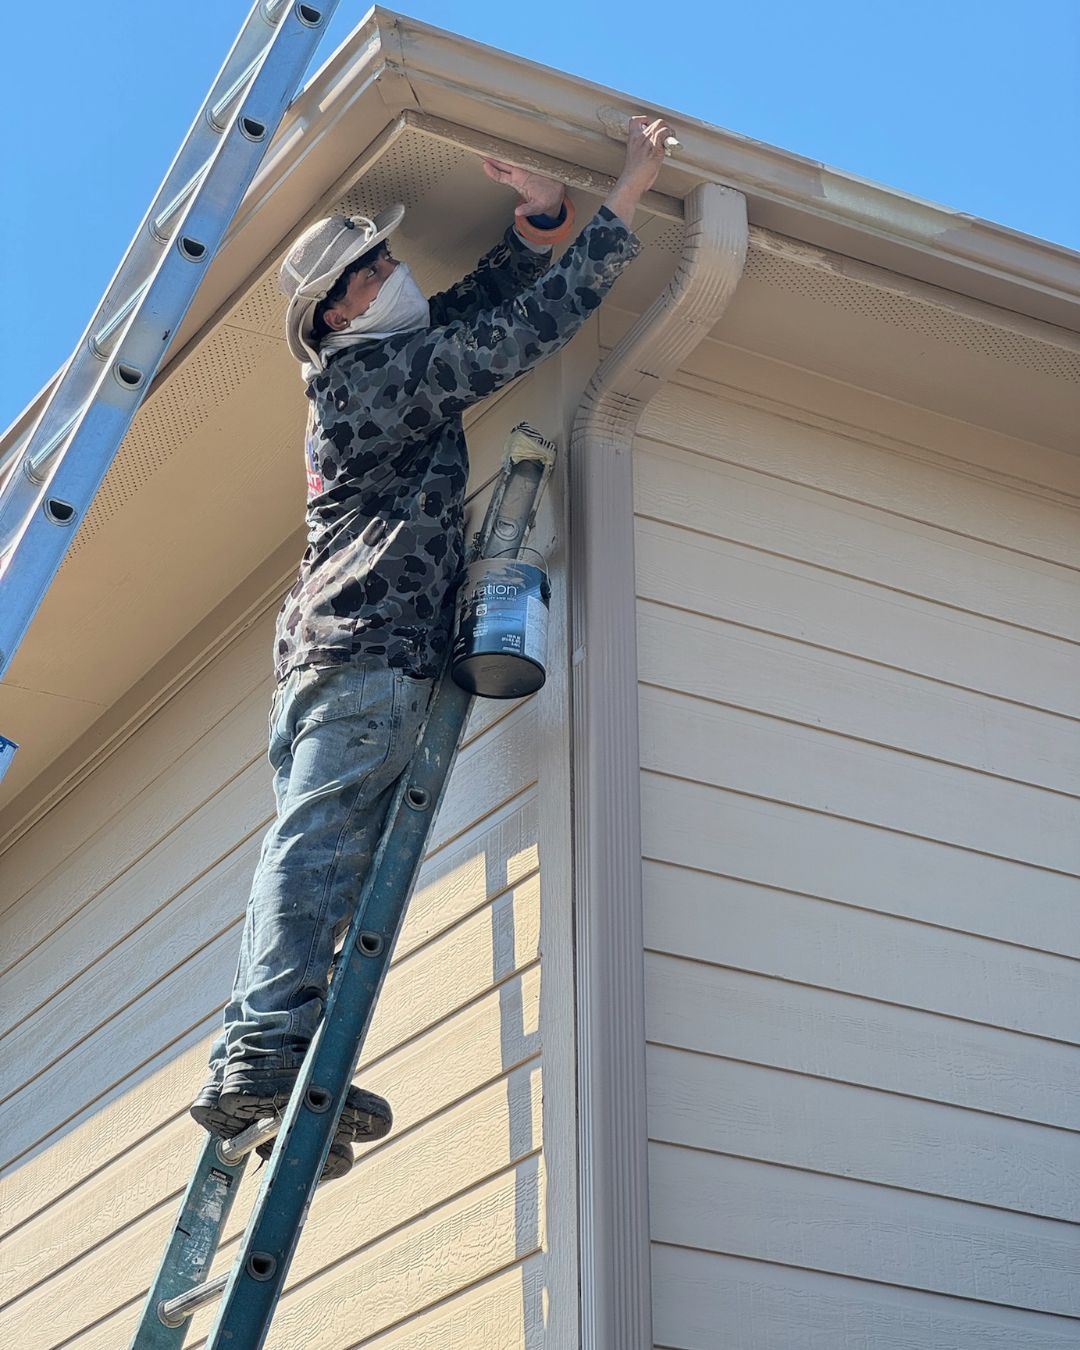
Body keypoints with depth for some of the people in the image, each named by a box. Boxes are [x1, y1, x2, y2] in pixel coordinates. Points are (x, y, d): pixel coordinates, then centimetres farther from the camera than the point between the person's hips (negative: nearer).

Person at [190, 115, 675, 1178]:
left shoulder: (375, 366, 26)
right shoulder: (382, 368, -2)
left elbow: (488, 298, 33)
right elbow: (534, 324, -5)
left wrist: (543, 218, 16)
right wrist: (623, 200, 1)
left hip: (329, 648, 10)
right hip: (371, 643, -10)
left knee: (318, 852, 1)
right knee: (320, 838, -19)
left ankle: (250, 1068, -5)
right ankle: (267, 1050, -29)